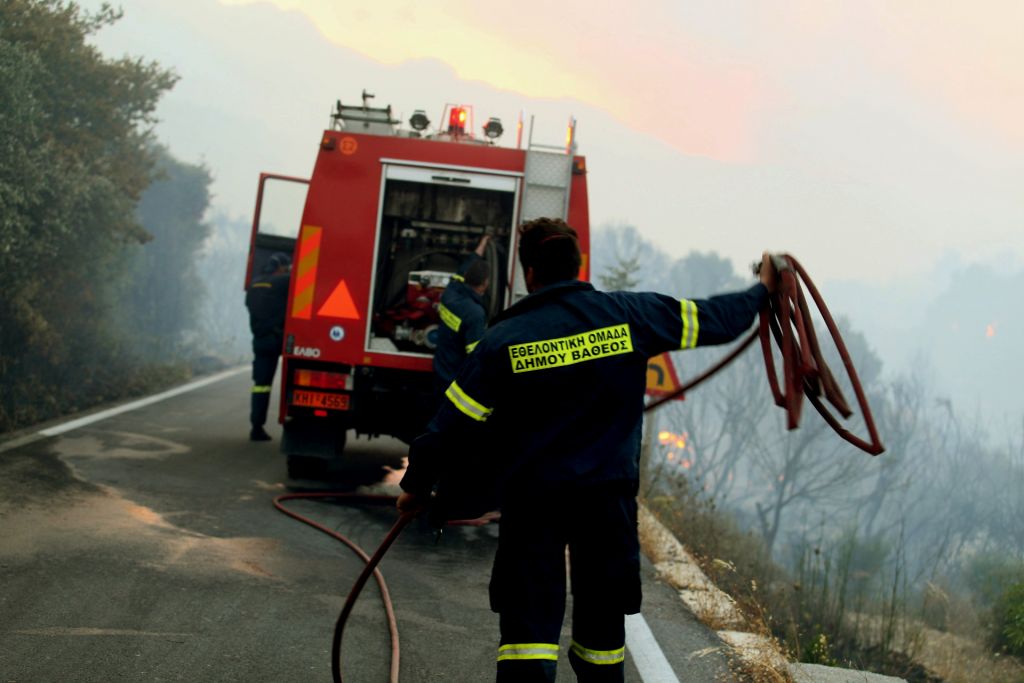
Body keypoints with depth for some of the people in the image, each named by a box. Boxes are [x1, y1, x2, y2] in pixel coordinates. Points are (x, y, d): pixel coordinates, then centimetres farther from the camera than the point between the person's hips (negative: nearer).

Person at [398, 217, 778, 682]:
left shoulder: (502, 339, -7)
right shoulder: (628, 314, -3)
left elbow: (453, 424, -5)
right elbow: (714, 320, 8)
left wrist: (416, 486, 10)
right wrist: (762, 290, 29)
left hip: (531, 497, -2)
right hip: (609, 495, 2)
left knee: (528, 625, -1)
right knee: (602, 622, 16)